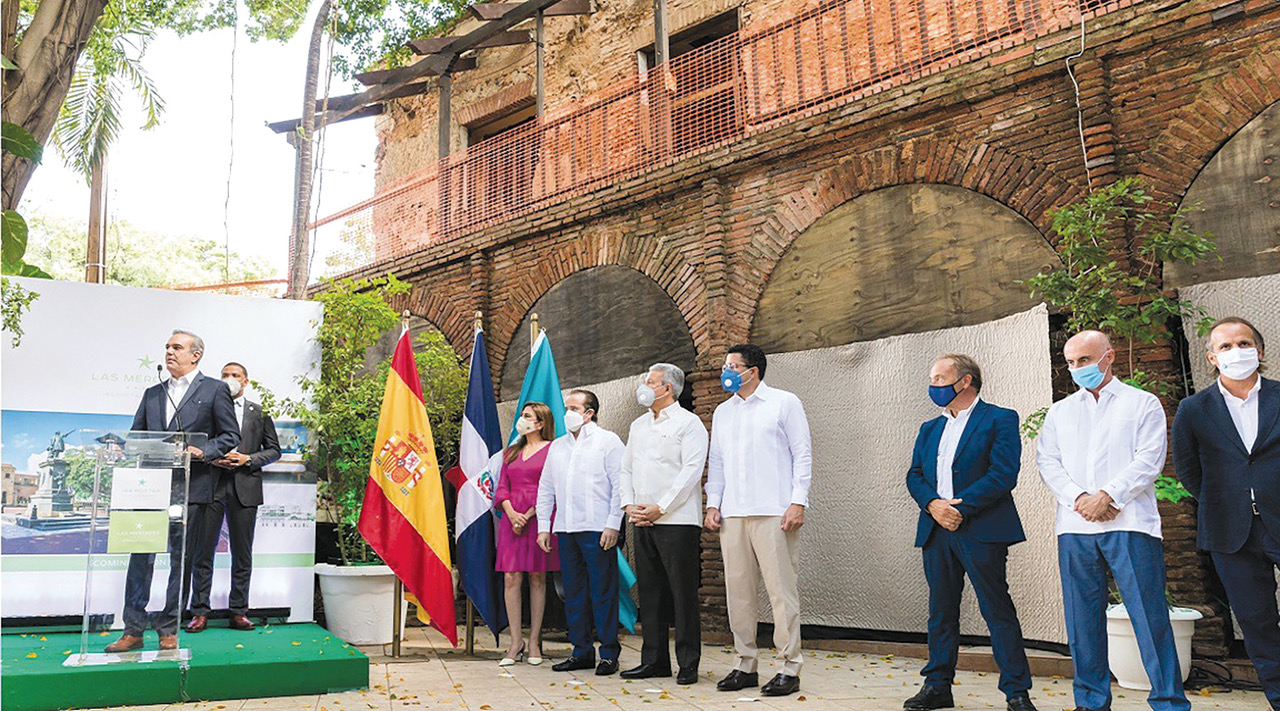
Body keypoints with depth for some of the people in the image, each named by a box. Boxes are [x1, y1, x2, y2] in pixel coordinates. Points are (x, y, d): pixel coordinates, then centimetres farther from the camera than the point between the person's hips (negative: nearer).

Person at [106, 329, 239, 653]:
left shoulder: (215, 390, 4)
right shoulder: (152, 394, 19)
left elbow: (230, 436, 2)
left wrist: (202, 451, -14)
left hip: (191, 489, -4)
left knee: (182, 559, 3)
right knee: (140, 556, 1)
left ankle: (169, 630, 12)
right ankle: (133, 630, 8)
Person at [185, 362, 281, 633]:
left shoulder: (260, 412, 12)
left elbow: (274, 450, 10)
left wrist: (248, 459, -6)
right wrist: (212, 458, -10)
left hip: (244, 488, 1)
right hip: (210, 486, -1)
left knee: (242, 554, 5)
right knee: (203, 551, 0)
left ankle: (239, 611, 12)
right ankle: (200, 612, 7)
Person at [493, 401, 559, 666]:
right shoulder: (511, 452, 18)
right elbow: (501, 488, 14)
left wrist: (529, 515, -11)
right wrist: (511, 513, -5)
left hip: (540, 519, -4)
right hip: (512, 519, 4)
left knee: (537, 578, 1)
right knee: (511, 578, -2)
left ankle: (534, 641, 9)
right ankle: (516, 642, 4)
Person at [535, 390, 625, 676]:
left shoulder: (608, 441, 2)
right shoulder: (557, 446, 18)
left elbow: (620, 486, -4)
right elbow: (546, 488, 20)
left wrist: (613, 525, -11)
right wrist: (543, 526, 13)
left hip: (598, 530, -5)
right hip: (565, 530, 6)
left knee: (603, 592, -3)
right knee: (574, 593, 8)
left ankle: (609, 653, 4)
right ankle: (582, 652, 17)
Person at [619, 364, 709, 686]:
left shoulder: (688, 423, -3)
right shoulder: (638, 425, 19)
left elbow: (692, 470, -11)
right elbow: (626, 468, 20)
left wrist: (660, 508, -15)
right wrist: (629, 505, 3)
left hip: (677, 521, -7)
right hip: (642, 523, 7)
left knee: (683, 593, -3)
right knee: (649, 593, 9)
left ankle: (689, 664, 5)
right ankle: (654, 660, 17)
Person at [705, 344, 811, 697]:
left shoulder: (784, 403, 3)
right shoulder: (722, 412, 19)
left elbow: (802, 453, -1)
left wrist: (798, 502, -9)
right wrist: (713, 504, 11)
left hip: (773, 513, -5)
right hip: (732, 515, 6)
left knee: (781, 589, -5)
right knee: (737, 591, 6)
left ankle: (789, 669, 2)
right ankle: (745, 665, 15)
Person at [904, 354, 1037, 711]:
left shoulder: (1000, 419, 0)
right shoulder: (929, 429, 20)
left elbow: (1004, 473, -11)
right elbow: (914, 476, 14)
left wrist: (960, 507, -15)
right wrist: (932, 504, -7)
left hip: (981, 531, -6)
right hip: (936, 531, 6)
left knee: (998, 611, -3)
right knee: (941, 610, 10)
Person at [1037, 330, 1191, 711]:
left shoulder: (1142, 403, 9)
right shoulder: (1059, 412, 19)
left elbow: (1149, 460, -2)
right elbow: (1048, 462, 9)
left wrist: (1108, 496, -13)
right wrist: (1079, 499, -8)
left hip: (1129, 524, -3)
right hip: (1075, 528, 3)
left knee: (1150, 615, -6)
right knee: (1082, 618, 5)